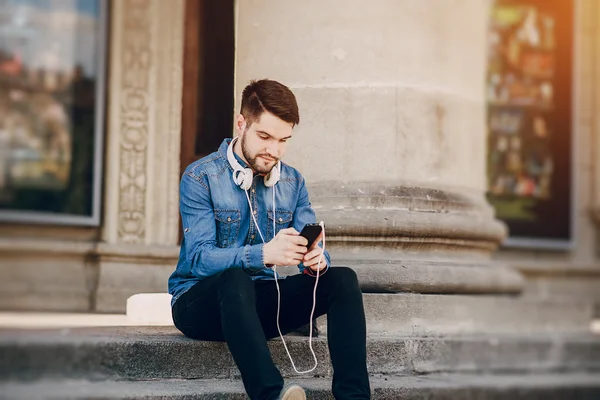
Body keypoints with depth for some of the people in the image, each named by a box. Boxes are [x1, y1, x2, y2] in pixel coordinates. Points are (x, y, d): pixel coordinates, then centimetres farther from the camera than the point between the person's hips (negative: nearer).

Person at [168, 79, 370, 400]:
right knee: (235, 279, -38)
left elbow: (312, 249, -1)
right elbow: (199, 259, -22)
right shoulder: (200, 178, -10)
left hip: (261, 301, 5)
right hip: (201, 303, -5)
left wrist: (316, 260, -28)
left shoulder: (293, 182, 7)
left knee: (342, 279, -16)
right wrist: (264, 254, -39)